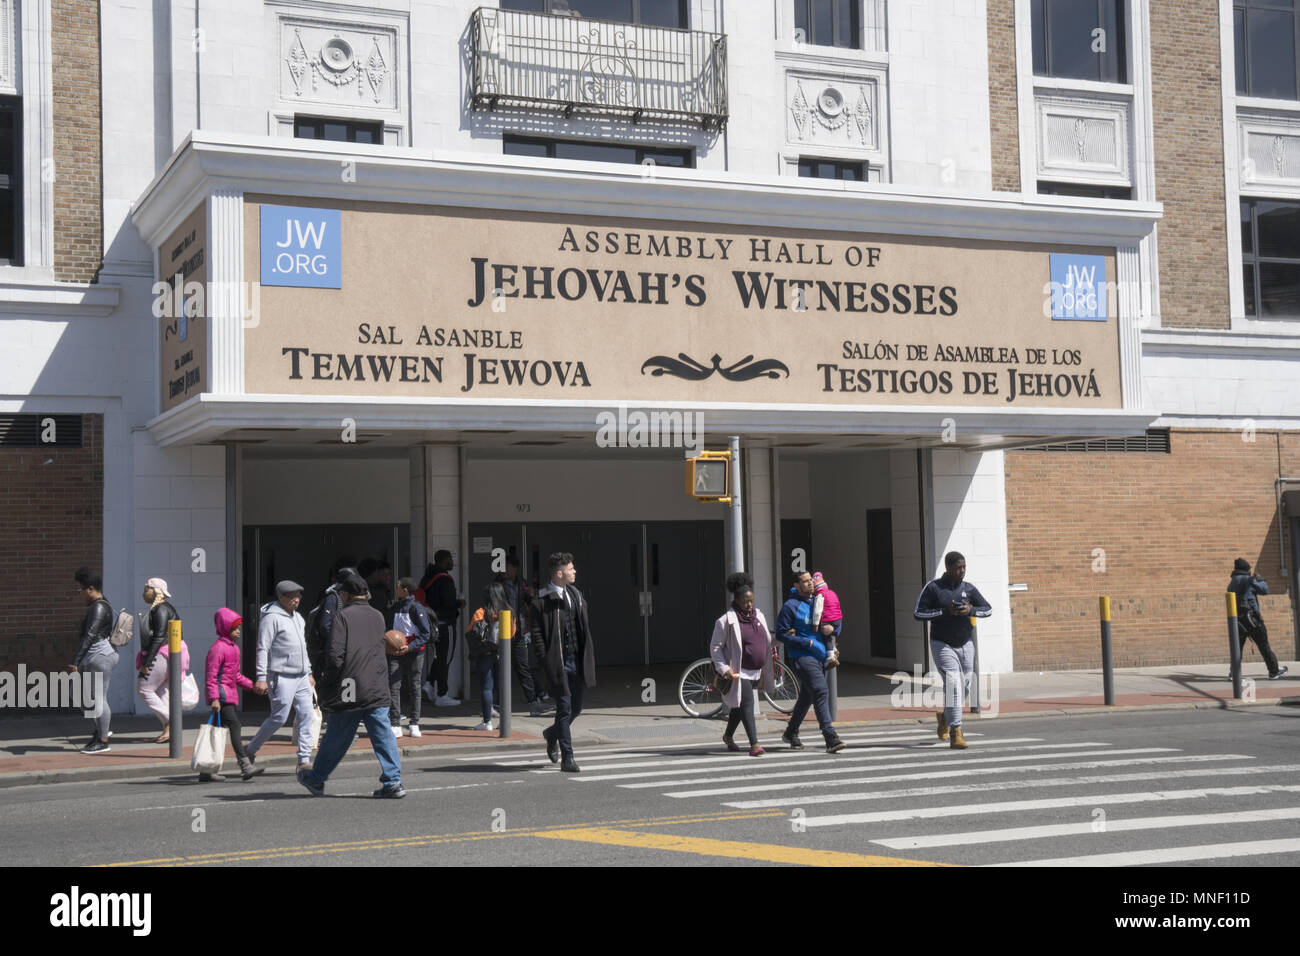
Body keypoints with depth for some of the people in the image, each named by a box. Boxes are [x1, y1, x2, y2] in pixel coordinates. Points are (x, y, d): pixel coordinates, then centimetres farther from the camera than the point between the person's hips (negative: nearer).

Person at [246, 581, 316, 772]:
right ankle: (250, 750, 13)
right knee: (279, 718, -5)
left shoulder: (297, 617, 17)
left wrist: (309, 672, 24)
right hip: (281, 677, -8)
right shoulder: (271, 617, -10)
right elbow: (263, 649, -14)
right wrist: (261, 678, -19)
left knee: (306, 715, 1)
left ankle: (304, 759, 3)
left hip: (301, 677, 8)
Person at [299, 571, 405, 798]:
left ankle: (316, 779, 26)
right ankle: (393, 782, -5)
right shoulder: (378, 617, 12)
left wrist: (330, 683, -3)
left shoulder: (343, 616, -7)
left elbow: (335, 653, -15)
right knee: (383, 736, 3)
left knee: (335, 739, 9)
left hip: (349, 691, -4)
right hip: (377, 690, 4)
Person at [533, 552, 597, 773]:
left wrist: (589, 654, 10)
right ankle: (568, 758, 2)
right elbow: (536, 633, -10)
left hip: (578, 661, 7)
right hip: (559, 663, -7)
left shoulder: (576, 595, 13)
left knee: (576, 708, 15)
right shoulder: (542, 601, -10)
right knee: (564, 709, -5)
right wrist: (546, 661, -16)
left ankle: (552, 734, 42)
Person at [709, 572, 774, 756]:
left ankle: (728, 736, 37)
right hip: (738, 671, -7)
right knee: (746, 703, -16)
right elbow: (715, 647, -9)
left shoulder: (758, 615, 8)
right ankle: (754, 744, -20)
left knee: (739, 705, 18)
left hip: (755, 671, 7)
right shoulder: (726, 620, -11)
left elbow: (767, 639, 21)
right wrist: (724, 669, -18)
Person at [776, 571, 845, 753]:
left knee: (807, 696, 15)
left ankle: (791, 733, 32)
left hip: (820, 656, 7)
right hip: (802, 656, -7)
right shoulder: (790, 606, -6)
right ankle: (830, 738, -25)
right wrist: (807, 642, -15)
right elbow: (781, 634, -8)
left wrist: (829, 628, -1)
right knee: (821, 692, -19)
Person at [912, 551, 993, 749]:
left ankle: (944, 716, 39)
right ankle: (955, 733, -16)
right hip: (942, 645, -5)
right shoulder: (933, 588, -6)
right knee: (953, 685, -16)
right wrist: (945, 611, -18)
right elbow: (918, 613, -9)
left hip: (965, 645, 5)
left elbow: (988, 609, 6)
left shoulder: (968, 588, 5)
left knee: (964, 688, 10)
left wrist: (970, 610, -15)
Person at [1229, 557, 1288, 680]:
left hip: (1237, 620, 6)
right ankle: (1274, 671, 5)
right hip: (1250, 618, -6)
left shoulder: (1231, 584, 14)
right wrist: (1260, 579, 20)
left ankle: (1233, 672, 9)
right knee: (1263, 645, 1)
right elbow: (1265, 590, 1)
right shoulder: (1248, 580, -7)